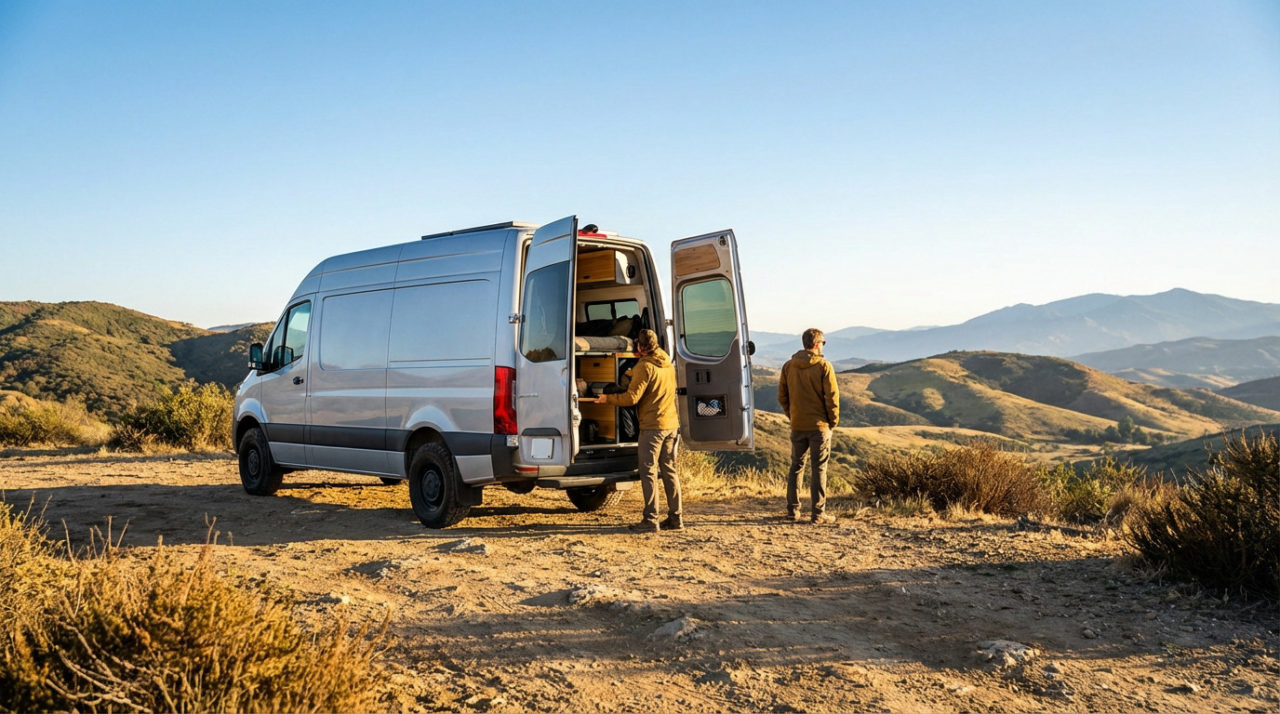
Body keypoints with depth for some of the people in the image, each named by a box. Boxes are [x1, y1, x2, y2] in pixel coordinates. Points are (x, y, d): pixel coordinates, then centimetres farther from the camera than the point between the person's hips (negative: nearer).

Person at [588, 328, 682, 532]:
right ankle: (675, 517, 13)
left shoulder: (645, 367, -12)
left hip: (652, 426, -8)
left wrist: (607, 398, -2)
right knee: (669, 470, 12)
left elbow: (632, 397, -16)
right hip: (671, 424, 8)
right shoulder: (668, 365, 13)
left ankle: (650, 520, -5)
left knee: (649, 471, -4)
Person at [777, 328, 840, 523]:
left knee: (796, 466, 14)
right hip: (819, 426, -4)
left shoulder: (788, 366, 4)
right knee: (819, 468, 1)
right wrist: (833, 421, 0)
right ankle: (818, 513, 2)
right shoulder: (824, 366, -11)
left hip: (797, 426, 4)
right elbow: (832, 396, -12)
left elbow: (782, 396, 8)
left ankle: (793, 510, 17)